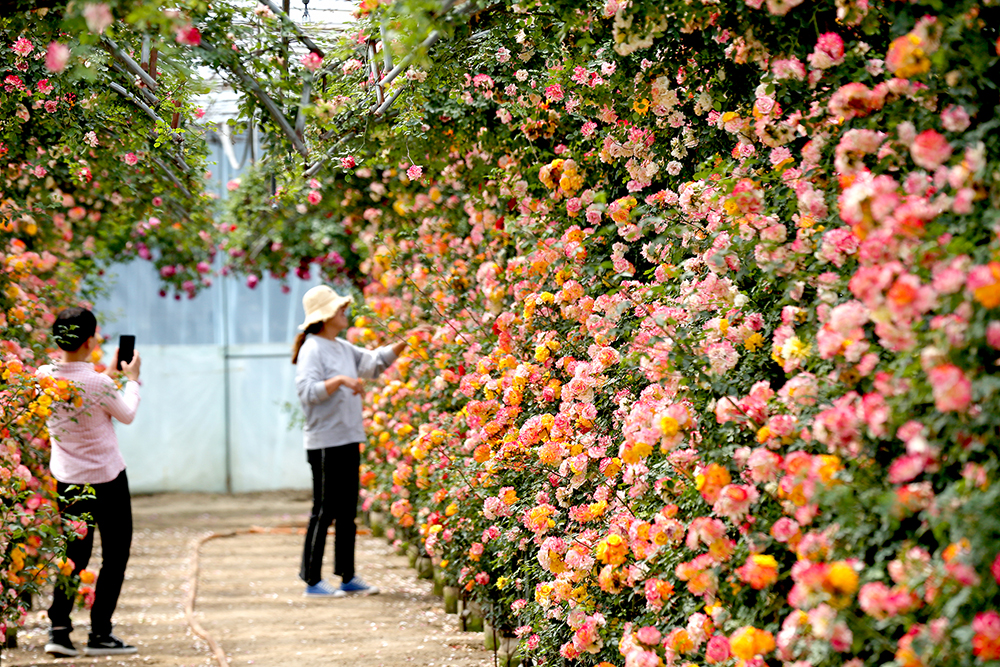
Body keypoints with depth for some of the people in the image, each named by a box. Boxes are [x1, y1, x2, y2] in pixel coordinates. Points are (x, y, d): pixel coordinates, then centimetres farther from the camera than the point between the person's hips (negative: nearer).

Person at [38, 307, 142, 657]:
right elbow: (127, 415, -3)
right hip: (107, 479, -5)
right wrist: (132, 379, 13)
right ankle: (99, 634, 7)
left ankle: (58, 629, 4)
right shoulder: (99, 383, -22)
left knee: (75, 555, 15)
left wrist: (110, 373, 23)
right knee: (115, 555, 8)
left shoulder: (44, 377, -7)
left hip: (66, 479, 5)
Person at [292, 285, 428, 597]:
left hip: (349, 440, 9)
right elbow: (307, 391, -21)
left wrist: (405, 343, 11)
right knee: (324, 511, -5)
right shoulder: (312, 349, -12)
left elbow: (373, 362, 21)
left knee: (347, 511, 11)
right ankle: (312, 580, 2)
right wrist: (340, 380, -29)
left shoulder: (343, 348, 14)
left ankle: (348, 577, 17)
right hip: (325, 442, -9)